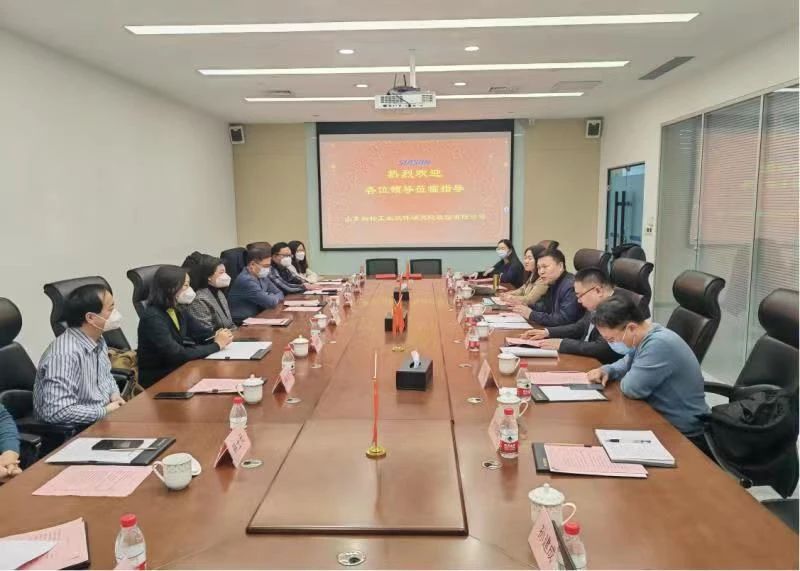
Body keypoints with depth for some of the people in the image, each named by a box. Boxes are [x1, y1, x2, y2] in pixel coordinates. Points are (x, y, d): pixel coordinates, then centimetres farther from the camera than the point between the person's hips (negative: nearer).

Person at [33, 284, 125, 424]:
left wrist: (115, 395, 1)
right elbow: (56, 412, -29)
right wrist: (105, 411, -20)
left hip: (104, 417, 8)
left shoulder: (97, 340, 1)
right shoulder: (64, 355, -24)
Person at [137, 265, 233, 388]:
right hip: (158, 381, -7)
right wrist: (216, 345, -18)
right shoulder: (153, 318, -20)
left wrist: (216, 337, -14)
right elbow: (177, 355, -26)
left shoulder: (179, 311, 5)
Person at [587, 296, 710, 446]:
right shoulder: (645, 336, 2)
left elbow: (632, 388, -27)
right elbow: (628, 362, 21)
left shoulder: (660, 344, -27)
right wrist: (607, 370, 2)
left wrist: (625, 379, -5)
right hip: (662, 419, 8)